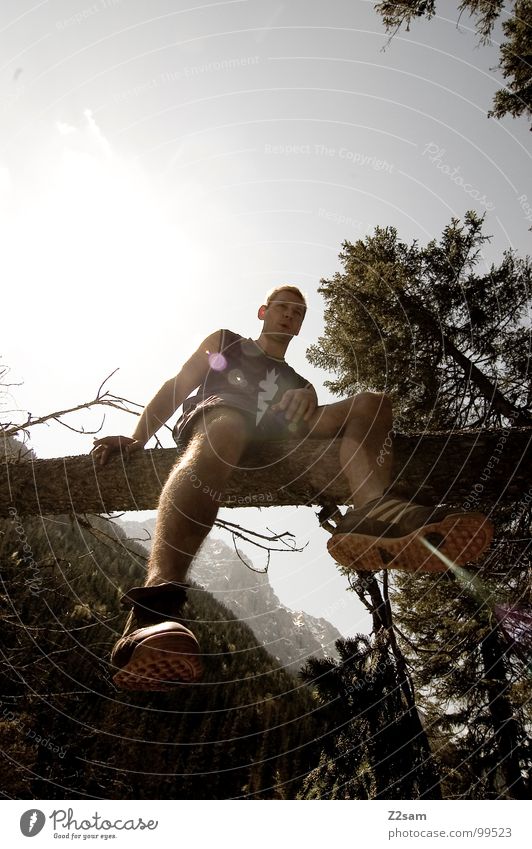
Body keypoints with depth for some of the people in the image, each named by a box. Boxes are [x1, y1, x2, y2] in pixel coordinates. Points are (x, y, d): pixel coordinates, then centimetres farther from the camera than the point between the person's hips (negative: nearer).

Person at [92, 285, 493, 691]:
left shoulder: (299, 382, 37)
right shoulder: (225, 342, 31)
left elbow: (311, 426, 17)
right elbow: (176, 387, 18)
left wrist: (308, 401, -10)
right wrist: (136, 439, -1)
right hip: (211, 416, -3)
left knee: (371, 403, -12)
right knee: (226, 426, -40)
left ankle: (372, 509, -46)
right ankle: (157, 603, -63)